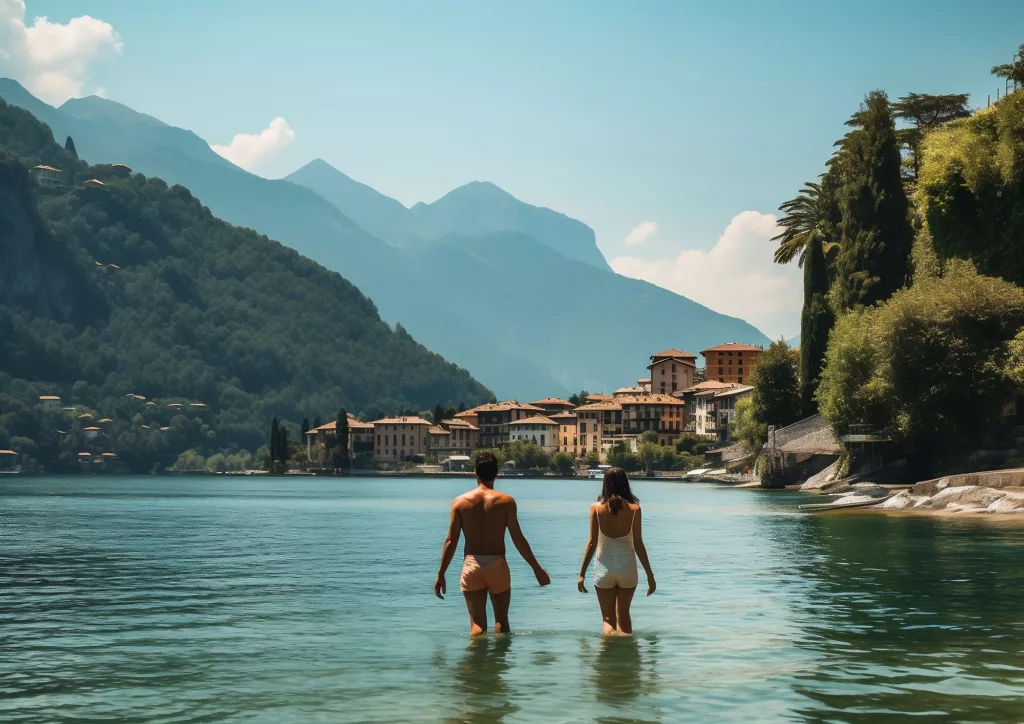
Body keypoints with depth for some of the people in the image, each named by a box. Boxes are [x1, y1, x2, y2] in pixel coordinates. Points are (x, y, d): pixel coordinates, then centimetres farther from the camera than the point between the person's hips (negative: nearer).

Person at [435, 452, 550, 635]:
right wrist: (537, 569, 6)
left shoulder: (460, 502, 2)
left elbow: (451, 541, 0)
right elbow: (518, 538, -3)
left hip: (471, 565, 1)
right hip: (497, 565, -1)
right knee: (501, 620, 15)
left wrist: (441, 575, 7)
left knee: (477, 624, 4)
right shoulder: (505, 501, -2)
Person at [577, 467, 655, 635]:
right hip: (627, 567, 1)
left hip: (604, 568, -1)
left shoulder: (596, 508, -6)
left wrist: (582, 573, 3)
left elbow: (592, 543, -5)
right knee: (623, 614, 21)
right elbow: (638, 544, -6)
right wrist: (650, 575, 1)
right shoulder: (634, 509, -6)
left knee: (608, 618, 8)